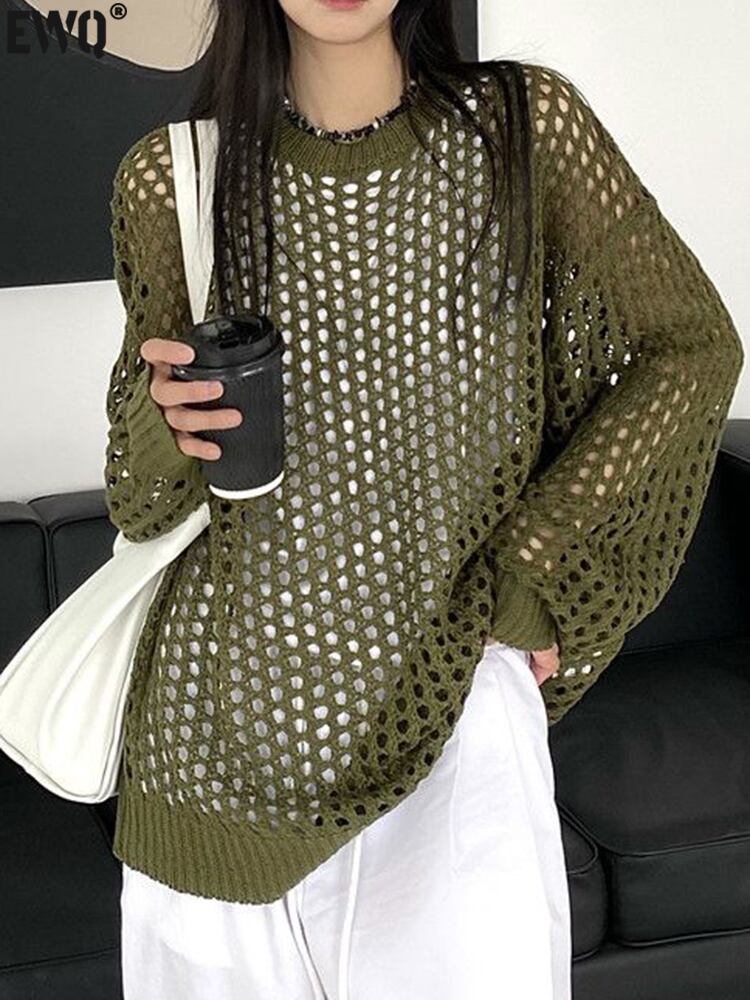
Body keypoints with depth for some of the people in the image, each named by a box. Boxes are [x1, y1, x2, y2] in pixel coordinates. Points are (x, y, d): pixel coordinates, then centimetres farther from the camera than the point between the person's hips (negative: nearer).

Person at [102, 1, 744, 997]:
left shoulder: (526, 127, -6)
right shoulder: (169, 177, -3)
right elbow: (144, 499, 8)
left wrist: (530, 567, -1)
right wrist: (167, 424, -17)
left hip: (452, 672, 0)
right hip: (231, 690, 1)